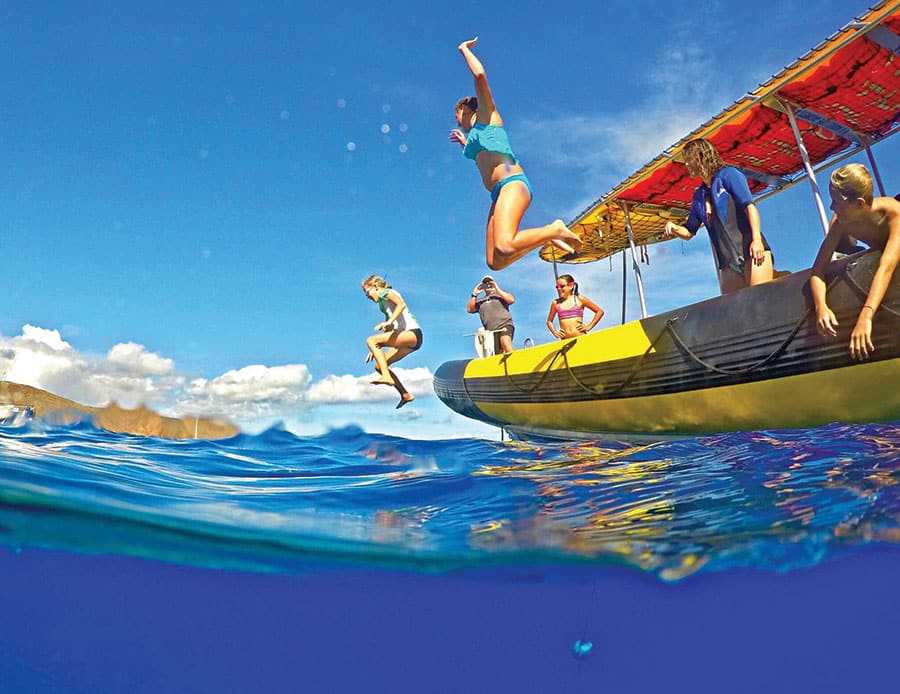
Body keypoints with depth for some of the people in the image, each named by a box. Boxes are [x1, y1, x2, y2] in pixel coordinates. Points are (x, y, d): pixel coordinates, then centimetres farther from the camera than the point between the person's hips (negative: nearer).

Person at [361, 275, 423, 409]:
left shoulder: (388, 292, 1)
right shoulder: (384, 303, 28)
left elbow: (401, 304, -21)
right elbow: (387, 332, 29)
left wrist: (389, 321, -31)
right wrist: (375, 349, 25)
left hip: (412, 333, -10)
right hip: (407, 337, 10)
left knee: (370, 340, -19)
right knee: (379, 366, 9)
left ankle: (387, 377, -28)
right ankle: (405, 394, 11)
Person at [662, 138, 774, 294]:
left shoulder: (727, 174, 5)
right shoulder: (699, 195, 20)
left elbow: (750, 206, -7)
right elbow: (689, 232, 25)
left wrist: (757, 239, -20)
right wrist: (674, 228, 2)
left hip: (750, 252, -6)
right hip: (727, 263, 6)